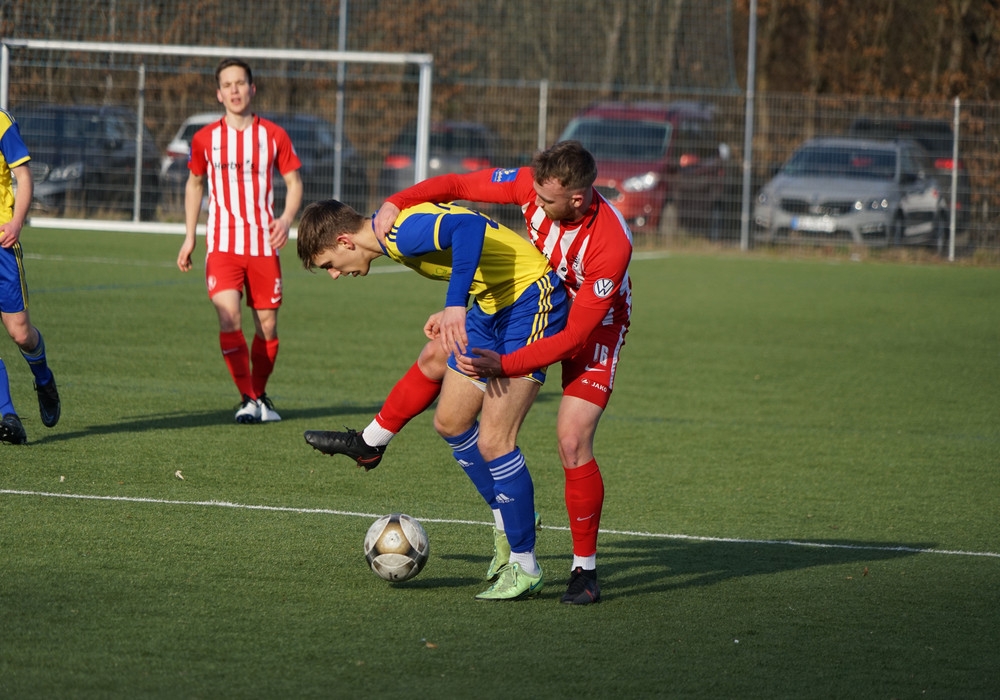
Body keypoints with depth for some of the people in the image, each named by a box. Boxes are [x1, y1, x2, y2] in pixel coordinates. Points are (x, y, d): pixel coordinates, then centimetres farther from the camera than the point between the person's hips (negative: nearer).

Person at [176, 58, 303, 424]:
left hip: (263, 244, 1)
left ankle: (260, 395, 22)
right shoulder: (205, 139, 4)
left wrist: (286, 219, -9)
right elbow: (194, 184, 18)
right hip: (222, 243, -1)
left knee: (267, 323, 3)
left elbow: (294, 181, 10)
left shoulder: (273, 135, 2)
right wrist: (189, 237, 14)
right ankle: (247, 398, -12)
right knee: (228, 317, -17)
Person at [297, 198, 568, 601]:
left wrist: (455, 306, -48)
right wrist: (453, 313, 14)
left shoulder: (404, 232, -24)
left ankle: (525, 568, -1)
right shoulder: (394, 231, 6)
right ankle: (512, 521, 30)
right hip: (491, 304, 10)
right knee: (450, 422, 14)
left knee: (492, 442, -12)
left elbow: (469, 227, -42)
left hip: (530, 299, -10)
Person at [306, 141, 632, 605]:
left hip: (592, 326, -6)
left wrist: (503, 365, -38)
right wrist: (396, 202, -29)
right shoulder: (533, 184, -26)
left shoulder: (611, 245, -40)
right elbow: (459, 185, -14)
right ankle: (370, 443, 33)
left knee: (573, 441, -18)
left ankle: (585, 570, -3)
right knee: (437, 355, 8)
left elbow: (575, 335, -35)